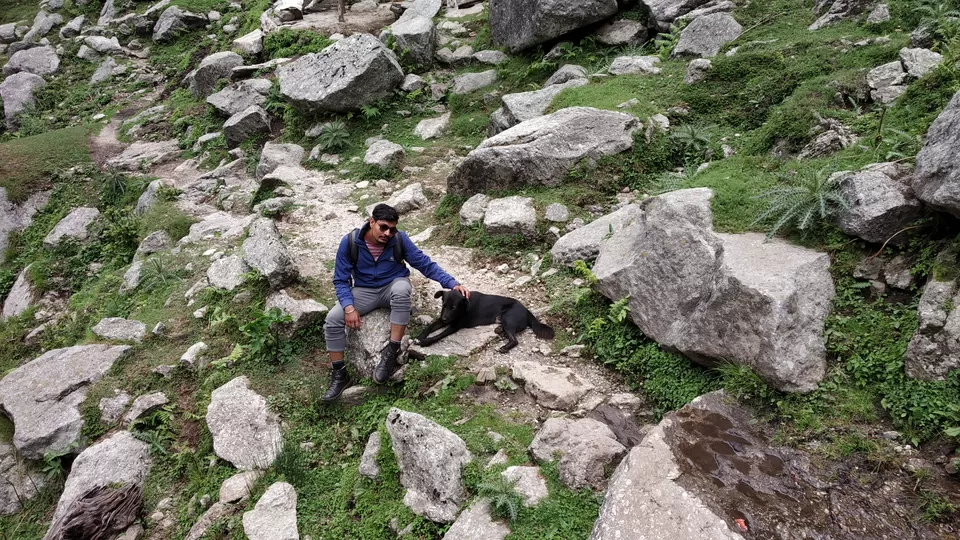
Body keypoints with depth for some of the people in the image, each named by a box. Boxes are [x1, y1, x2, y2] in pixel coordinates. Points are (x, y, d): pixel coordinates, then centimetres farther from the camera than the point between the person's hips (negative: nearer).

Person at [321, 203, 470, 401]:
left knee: (402, 288, -39)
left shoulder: (400, 239, -15)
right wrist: (349, 307, -27)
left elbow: (425, 264, -9)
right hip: (364, 291, 1)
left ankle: (392, 351, -27)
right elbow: (341, 280, -10)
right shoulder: (350, 242, -15)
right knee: (333, 318, -24)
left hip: (393, 286, -1)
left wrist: (452, 284, -20)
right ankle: (340, 375, -8)